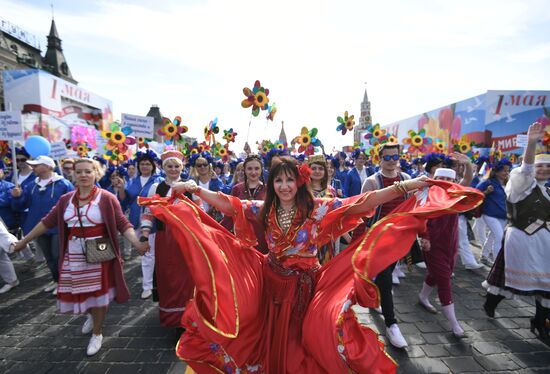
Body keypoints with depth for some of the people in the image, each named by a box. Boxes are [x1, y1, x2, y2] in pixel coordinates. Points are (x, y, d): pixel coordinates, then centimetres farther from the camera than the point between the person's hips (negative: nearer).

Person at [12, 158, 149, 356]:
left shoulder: (106, 198, -12)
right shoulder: (66, 199, 3)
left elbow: (123, 224, -15)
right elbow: (48, 222, 12)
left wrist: (137, 242, -30)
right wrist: (24, 240, 16)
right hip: (74, 256, 4)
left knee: (98, 293, 6)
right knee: (78, 292, 15)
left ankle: (97, 334, 28)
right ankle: (92, 315, 49)